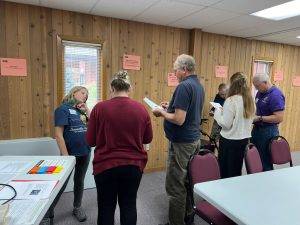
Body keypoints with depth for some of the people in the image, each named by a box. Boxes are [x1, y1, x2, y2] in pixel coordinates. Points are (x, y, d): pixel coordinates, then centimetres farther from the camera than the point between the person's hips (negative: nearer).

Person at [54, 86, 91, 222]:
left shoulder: (81, 110, 10)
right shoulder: (63, 109, -10)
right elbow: (58, 134, -16)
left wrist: (86, 109, -1)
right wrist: (65, 155, -20)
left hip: (85, 153, 6)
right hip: (71, 153, -6)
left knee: (79, 181, 19)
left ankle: (77, 208, 37)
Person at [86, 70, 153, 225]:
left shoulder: (100, 108, -12)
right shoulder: (141, 109, -7)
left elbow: (90, 141, -4)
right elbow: (148, 139, 5)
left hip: (106, 165, -1)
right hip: (134, 165, 2)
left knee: (106, 207, 17)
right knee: (129, 205, 19)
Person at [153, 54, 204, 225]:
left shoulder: (184, 86, -19)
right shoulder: (199, 85, 11)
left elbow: (179, 119, -25)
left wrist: (162, 112, -9)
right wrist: (170, 107, 13)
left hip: (182, 142, -10)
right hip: (195, 139, 10)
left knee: (175, 186, 1)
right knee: (187, 180, 21)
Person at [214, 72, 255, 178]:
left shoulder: (231, 100, -19)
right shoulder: (249, 100, 2)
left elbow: (225, 124, -18)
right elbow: (248, 120, 12)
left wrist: (218, 112, -3)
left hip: (230, 140, -6)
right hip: (245, 138, 7)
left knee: (225, 170, 9)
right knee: (237, 169, 19)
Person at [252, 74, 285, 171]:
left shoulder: (276, 95, -18)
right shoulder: (260, 92, 9)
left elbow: (279, 118, -23)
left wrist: (259, 118, -22)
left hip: (268, 131, -8)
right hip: (257, 128, 9)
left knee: (265, 162, 3)